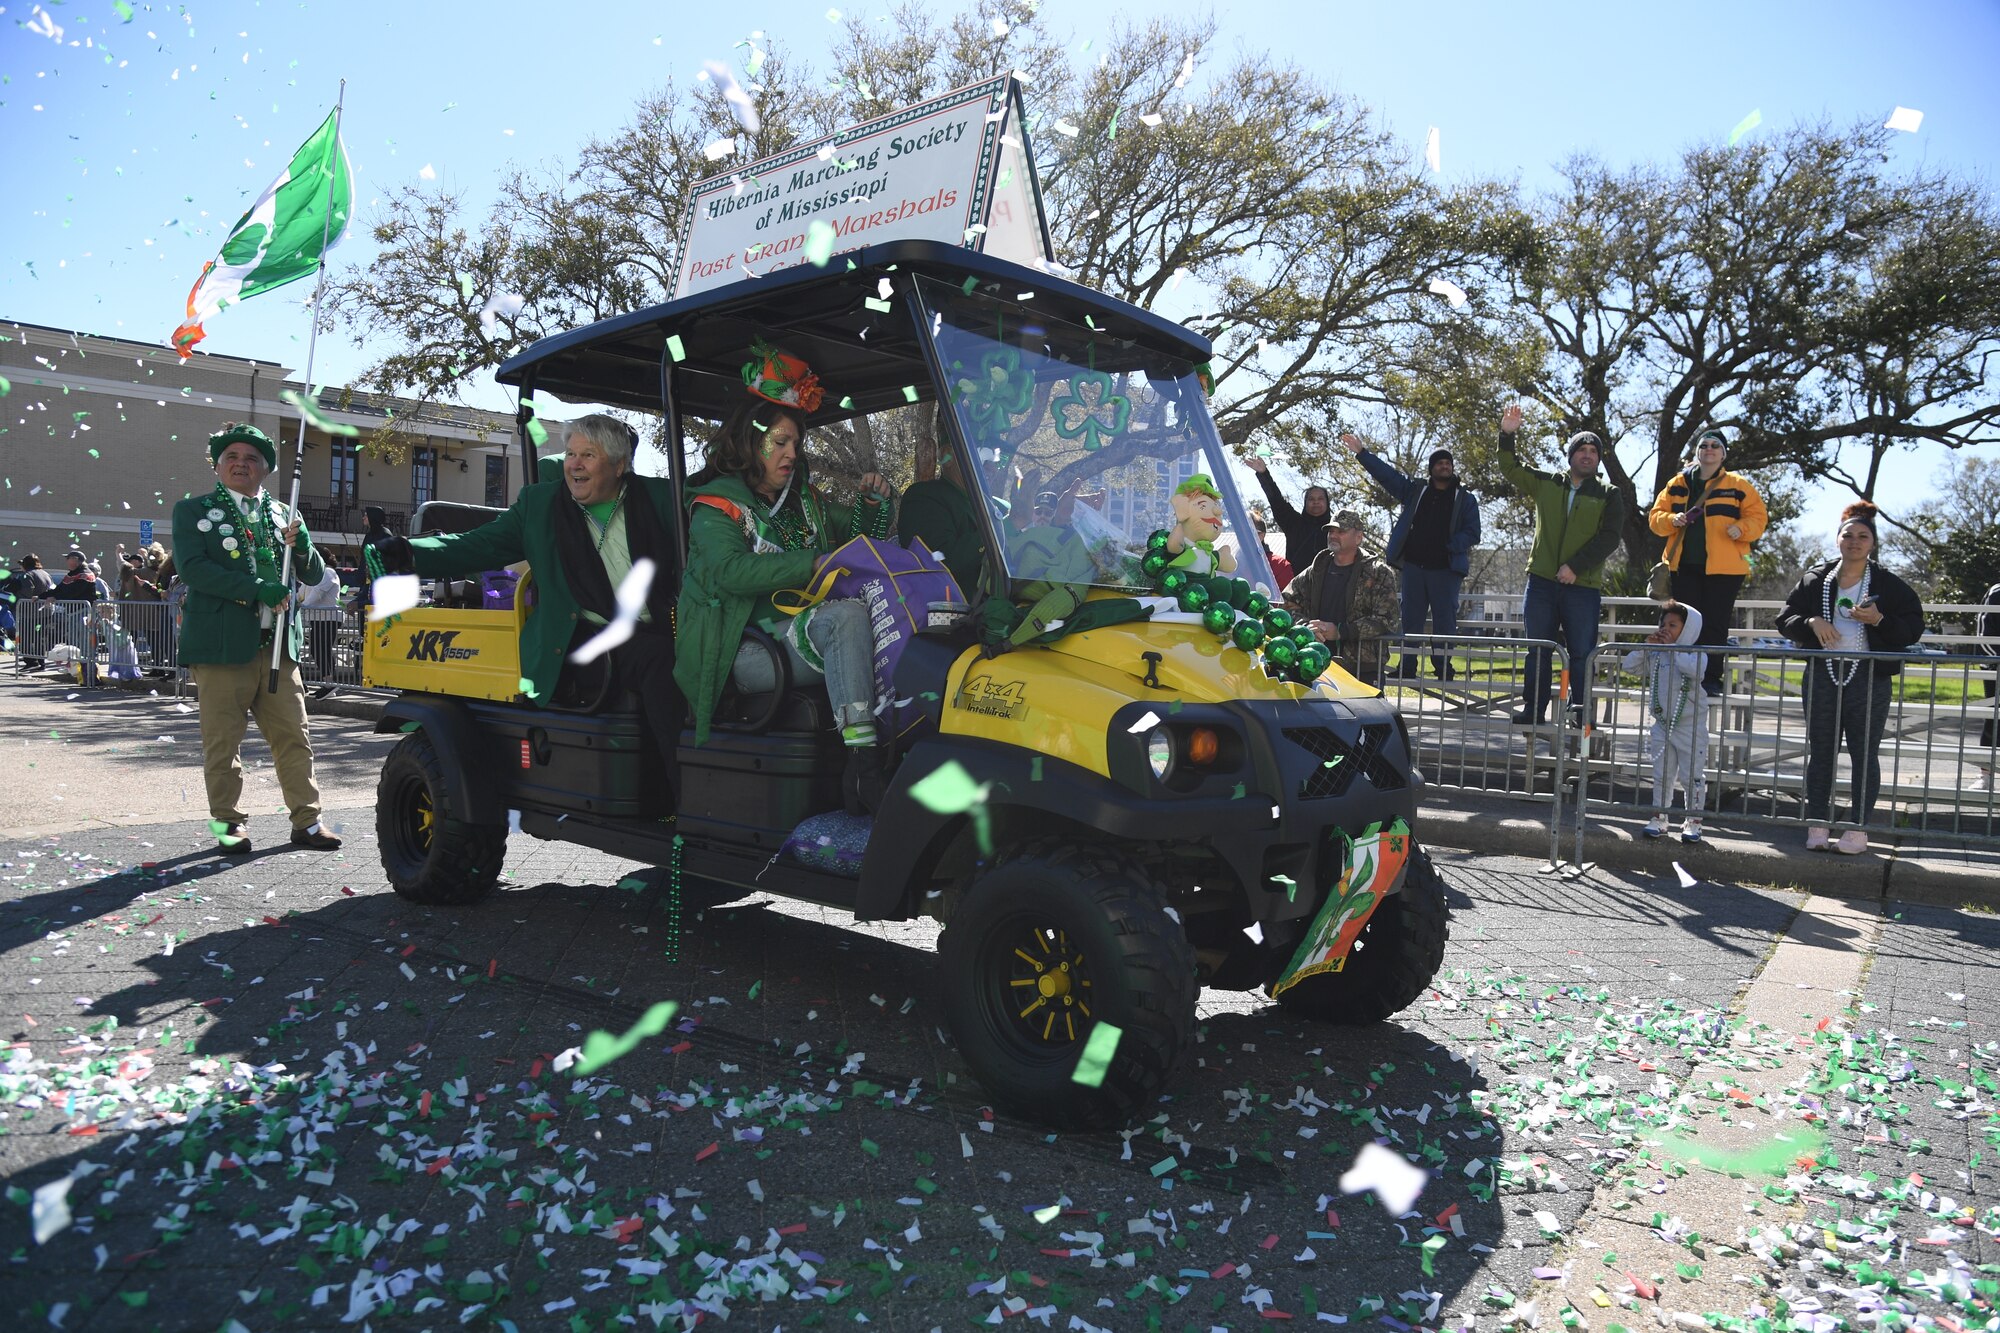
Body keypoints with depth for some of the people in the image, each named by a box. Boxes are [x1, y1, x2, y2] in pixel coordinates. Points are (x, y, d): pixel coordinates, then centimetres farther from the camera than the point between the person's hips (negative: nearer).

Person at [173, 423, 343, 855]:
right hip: (223, 644, -3)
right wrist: (256, 588, -19)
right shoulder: (193, 511, 6)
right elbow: (191, 567, -9)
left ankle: (306, 821, 10)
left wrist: (302, 546, -7)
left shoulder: (281, 515, 16)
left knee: (294, 738, 4)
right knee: (223, 742, 4)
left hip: (277, 644, 3)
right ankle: (228, 824, 15)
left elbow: (314, 576, 14)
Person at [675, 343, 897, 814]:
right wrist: (814, 564, -20)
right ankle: (863, 766, -43)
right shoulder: (716, 505, 3)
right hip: (746, 650, -6)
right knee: (846, 615, -34)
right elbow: (732, 572, -16)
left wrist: (874, 505, 11)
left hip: (807, 633, 6)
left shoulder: (805, 501, 22)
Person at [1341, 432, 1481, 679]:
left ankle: (1443, 667, 3)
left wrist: (1450, 546, -15)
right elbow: (1386, 474, 8)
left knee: (1445, 620, -2)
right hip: (1414, 565, 2)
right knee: (1410, 619, 3)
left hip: (1446, 568, -2)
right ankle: (1406, 667, 7)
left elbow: (1472, 533, 2)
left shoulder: (1466, 499, 9)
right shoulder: (1415, 490, 13)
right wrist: (1361, 452, 0)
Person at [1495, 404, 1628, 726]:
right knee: (1537, 650, 5)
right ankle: (1534, 709, 10)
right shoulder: (1546, 485, 12)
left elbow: (1609, 538, -4)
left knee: (1582, 652, -2)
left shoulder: (1609, 496, 6)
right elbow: (1511, 469, 15)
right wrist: (1507, 436, -1)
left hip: (1584, 585, -2)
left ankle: (1581, 710, 4)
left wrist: (1575, 566, -14)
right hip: (1542, 581, 2)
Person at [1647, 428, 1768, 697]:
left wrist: (1741, 528, -17)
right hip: (1684, 566, 2)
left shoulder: (1738, 485, 6)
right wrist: (1672, 520, -9)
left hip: (1723, 567, -2)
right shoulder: (1677, 484, 13)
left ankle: (1712, 679, 5)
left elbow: (1758, 517, 4)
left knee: (1715, 625, -1)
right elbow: (1655, 516, 12)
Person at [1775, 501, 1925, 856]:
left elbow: (1913, 629, 1)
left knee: (1865, 754, 2)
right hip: (1822, 677, 2)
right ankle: (1817, 825, 13)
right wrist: (1811, 622, -10)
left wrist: (1880, 620, -16)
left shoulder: (1889, 585, 3)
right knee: (1820, 753, 6)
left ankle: (1858, 829, 9)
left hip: (1869, 680, -2)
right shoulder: (1814, 580, 8)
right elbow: (1785, 619, 9)